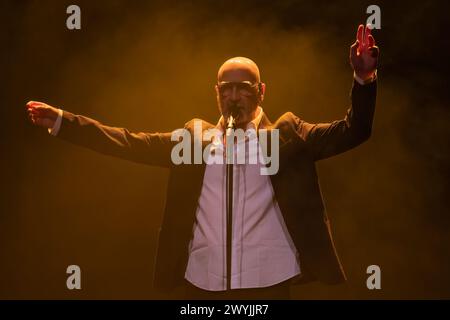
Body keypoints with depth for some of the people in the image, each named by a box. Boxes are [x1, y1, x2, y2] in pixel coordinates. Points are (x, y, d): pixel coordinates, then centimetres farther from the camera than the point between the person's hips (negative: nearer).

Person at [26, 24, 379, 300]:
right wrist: (61, 121, 6)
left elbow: (350, 132, -1)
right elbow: (131, 143, 11)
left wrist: (364, 78, -18)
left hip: (268, 283, -2)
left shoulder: (288, 135, 6)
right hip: (203, 283, 2)